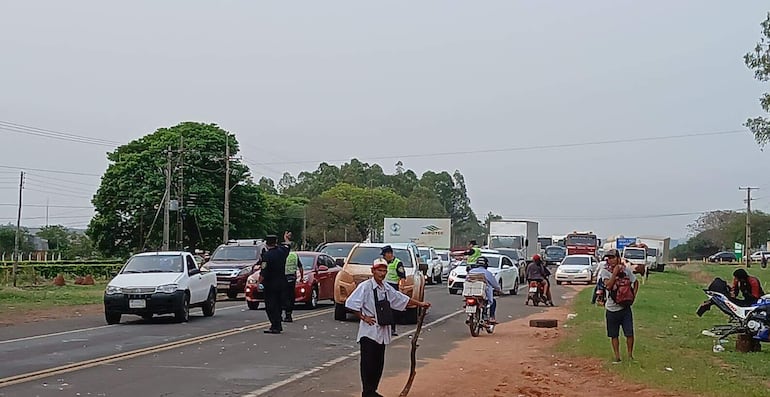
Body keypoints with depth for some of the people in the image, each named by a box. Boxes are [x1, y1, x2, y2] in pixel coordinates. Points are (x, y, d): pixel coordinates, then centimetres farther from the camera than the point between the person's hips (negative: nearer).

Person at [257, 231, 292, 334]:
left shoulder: (267, 255, -16)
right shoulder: (281, 251, 2)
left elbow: (263, 272, -20)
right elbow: (287, 246, 26)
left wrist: (259, 282, -9)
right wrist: (286, 238, 43)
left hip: (270, 283, -7)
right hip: (281, 282, 7)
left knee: (270, 306, -2)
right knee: (278, 304, 16)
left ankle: (275, 326, -8)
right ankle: (278, 326, 22)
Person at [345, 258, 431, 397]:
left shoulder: (387, 288, 11)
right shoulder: (365, 286, -12)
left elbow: (402, 299, 22)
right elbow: (351, 303, -18)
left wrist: (420, 304, 20)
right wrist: (363, 317, -12)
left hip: (382, 332, 7)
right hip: (369, 332, -7)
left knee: (379, 364, 11)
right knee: (368, 363, -4)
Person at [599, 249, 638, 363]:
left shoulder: (626, 269, -3)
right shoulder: (604, 271, -8)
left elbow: (636, 282, 13)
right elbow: (608, 286, -23)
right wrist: (615, 272, -23)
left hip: (625, 307, 1)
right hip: (611, 309, 0)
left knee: (629, 333, 0)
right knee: (614, 335, 8)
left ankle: (630, 355, 17)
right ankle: (617, 357, 20)